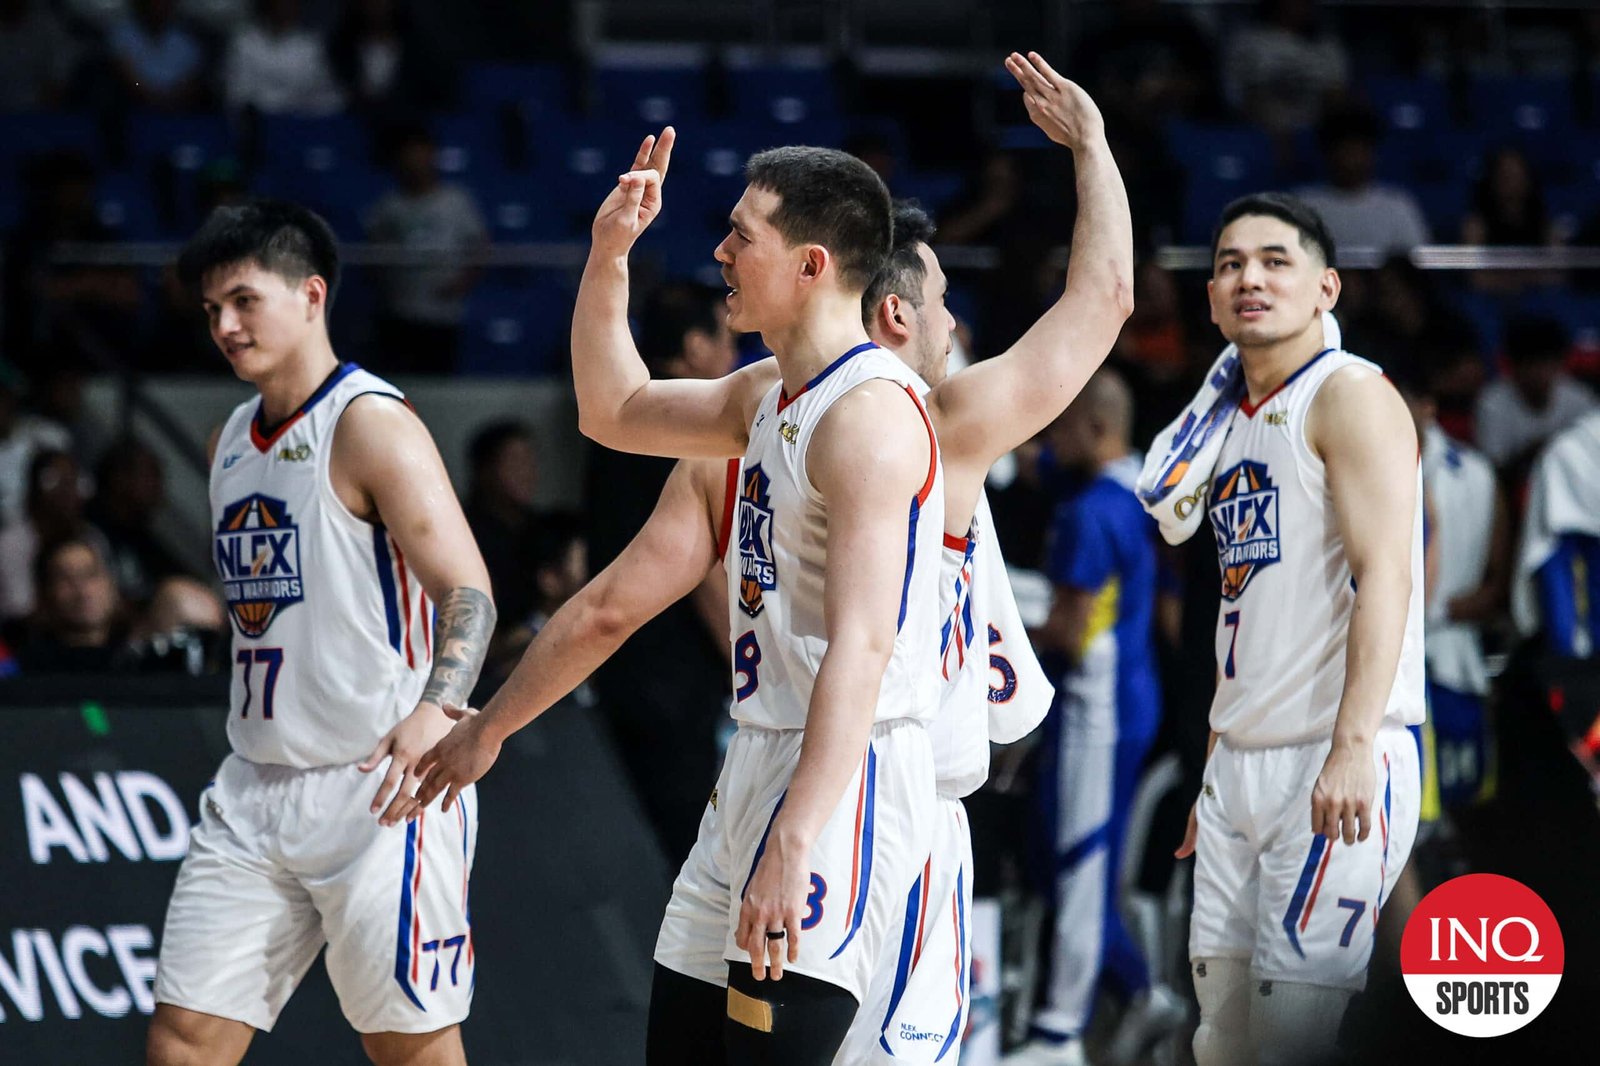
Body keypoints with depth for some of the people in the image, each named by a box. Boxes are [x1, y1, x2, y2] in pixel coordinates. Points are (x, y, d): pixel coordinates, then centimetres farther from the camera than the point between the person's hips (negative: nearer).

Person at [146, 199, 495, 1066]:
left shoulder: (371, 424, -10)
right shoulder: (234, 439, 15)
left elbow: (468, 590, -17)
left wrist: (435, 710, -34)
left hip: (378, 787, -8)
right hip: (256, 788, 8)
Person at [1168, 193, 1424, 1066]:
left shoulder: (1350, 395, -6)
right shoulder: (1239, 425, 20)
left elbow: (1384, 574, -16)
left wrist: (1353, 747, -26)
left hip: (1333, 763, -9)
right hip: (1240, 765, 9)